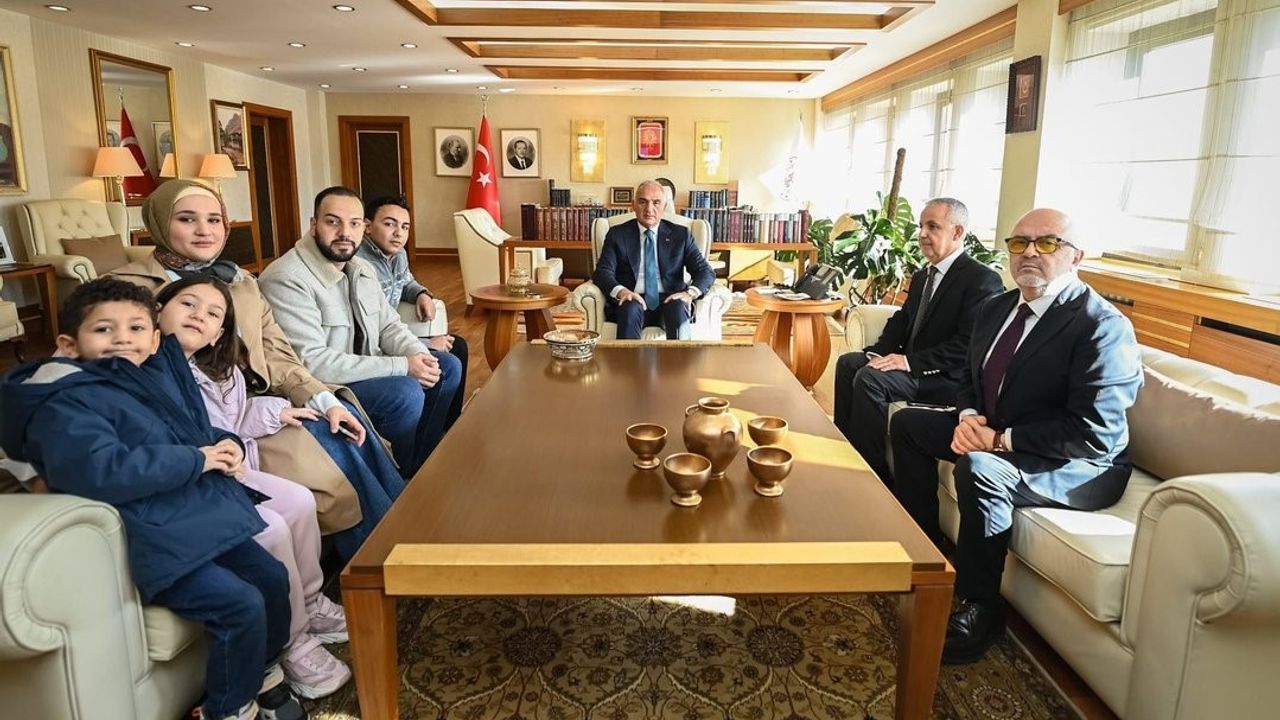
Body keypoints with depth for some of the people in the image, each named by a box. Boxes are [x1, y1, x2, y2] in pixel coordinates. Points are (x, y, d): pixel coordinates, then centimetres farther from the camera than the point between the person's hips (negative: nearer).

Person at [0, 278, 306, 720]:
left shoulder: (159, 374, 12)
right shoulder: (64, 404, -13)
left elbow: (198, 430, 26)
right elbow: (101, 471, -30)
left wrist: (227, 445, 2)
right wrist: (196, 460, -21)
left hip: (203, 516, 9)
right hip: (154, 542, -9)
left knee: (272, 578, 10)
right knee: (241, 605, -16)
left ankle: (261, 671, 36)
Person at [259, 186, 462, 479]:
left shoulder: (362, 269, 5)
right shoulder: (287, 279, -23)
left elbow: (388, 326, 11)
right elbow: (310, 362, -29)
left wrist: (418, 355, -14)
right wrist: (402, 366, -29)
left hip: (365, 366, 9)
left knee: (447, 366, 3)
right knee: (406, 393, -27)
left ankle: (423, 463, 16)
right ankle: (404, 479, -1)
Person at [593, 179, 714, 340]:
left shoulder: (680, 234, 13)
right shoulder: (617, 234, 11)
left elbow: (705, 271, 7)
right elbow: (602, 272, 0)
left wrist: (690, 293, -16)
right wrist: (620, 291, -23)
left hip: (669, 302, 1)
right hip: (632, 301, 0)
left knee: (678, 308, -33)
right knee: (630, 309, -34)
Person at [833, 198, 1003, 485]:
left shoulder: (983, 279, -14)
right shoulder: (922, 276, 15)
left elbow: (968, 345, -22)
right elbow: (902, 319, 16)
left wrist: (911, 362, -26)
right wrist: (879, 351, -5)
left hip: (947, 378, -9)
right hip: (910, 362, 9)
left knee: (870, 378, -26)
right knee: (847, 362, -1)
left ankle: (871, 470, -15)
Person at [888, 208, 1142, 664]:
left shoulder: (1103, 326, -21)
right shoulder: (996, 308, 4)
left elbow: (1093, 433, -27)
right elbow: (971, 378, 14)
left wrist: (1001, 439, -26)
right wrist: (969, 417, -9)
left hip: (1079, 467, -9)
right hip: (993, 432, 9)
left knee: (979, 468, -35)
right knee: (908, 423, 8)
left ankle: (978, 610, -16)